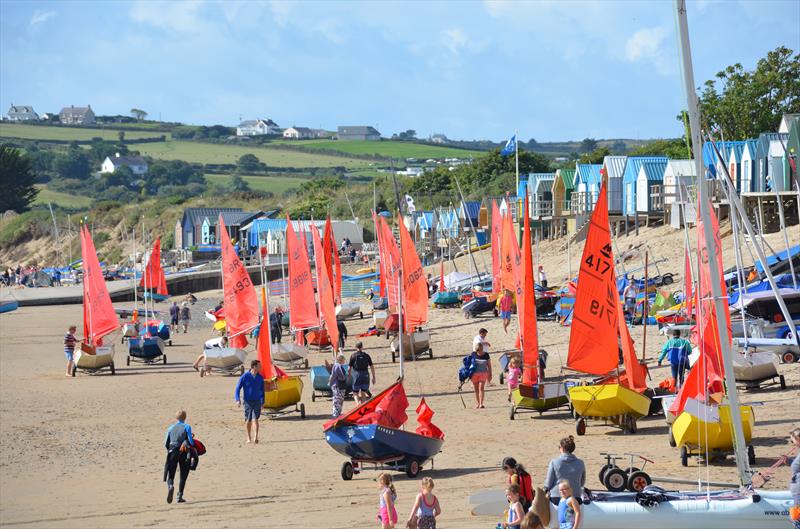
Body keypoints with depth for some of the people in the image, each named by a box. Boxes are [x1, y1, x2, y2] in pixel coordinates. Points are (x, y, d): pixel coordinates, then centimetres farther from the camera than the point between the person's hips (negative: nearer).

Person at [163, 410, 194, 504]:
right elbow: (191, 442, -8)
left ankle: (170, 487, -32)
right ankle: (180, 496, 7)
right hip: (184, 453, -1)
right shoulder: (187, 427, -2)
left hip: (172, 454, 1)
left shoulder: (171, 428, 7)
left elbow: (166, 444, 9)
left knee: (170, 475, 1)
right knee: (183, 476, 11)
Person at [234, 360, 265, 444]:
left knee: (255, 419, -12)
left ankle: (255, 437, -21)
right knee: (248, 420, 7)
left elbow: (262, 390, 15)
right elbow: (238, 388, -4)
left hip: (257, 401, 1)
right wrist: (237, 400, -16)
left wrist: (262, 402, 16)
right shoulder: (245, 377, -7)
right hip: (248, 401, -1)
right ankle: (249, 438, 20)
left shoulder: (260, 377, 3)